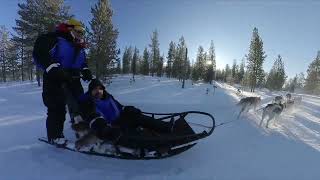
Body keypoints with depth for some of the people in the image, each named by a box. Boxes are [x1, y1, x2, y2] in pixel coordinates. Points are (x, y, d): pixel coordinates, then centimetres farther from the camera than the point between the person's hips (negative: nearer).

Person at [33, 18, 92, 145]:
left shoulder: (79, 46, 17)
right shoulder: (54, 38, -6)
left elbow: (82, 62, 24)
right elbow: (39, 53, -14)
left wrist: (86, 71, 4)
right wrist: (53, 69, -24)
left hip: (73, 79, 7)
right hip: (55, 79, -7)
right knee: (57, 108, -6)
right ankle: (55, 136, 12)